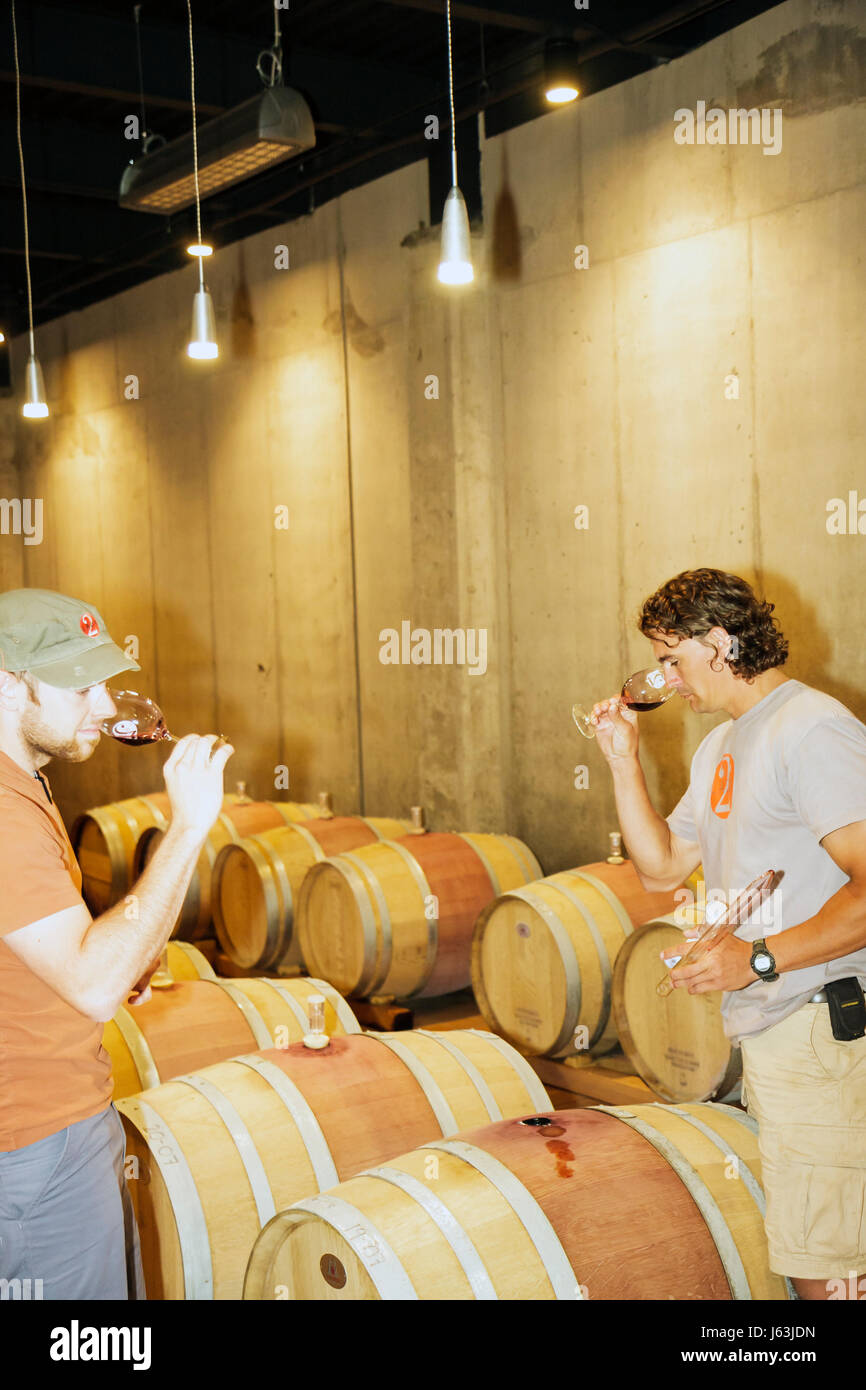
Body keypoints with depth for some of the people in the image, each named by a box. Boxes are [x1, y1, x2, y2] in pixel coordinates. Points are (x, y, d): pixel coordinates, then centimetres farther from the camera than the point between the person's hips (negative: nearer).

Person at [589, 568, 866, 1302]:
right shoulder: (720, 747, 17)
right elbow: (662, 866, 21)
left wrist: (758, 958, -23)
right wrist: (625, 759, 12)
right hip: (765, 1026, 9)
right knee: (802, 1250, 15)